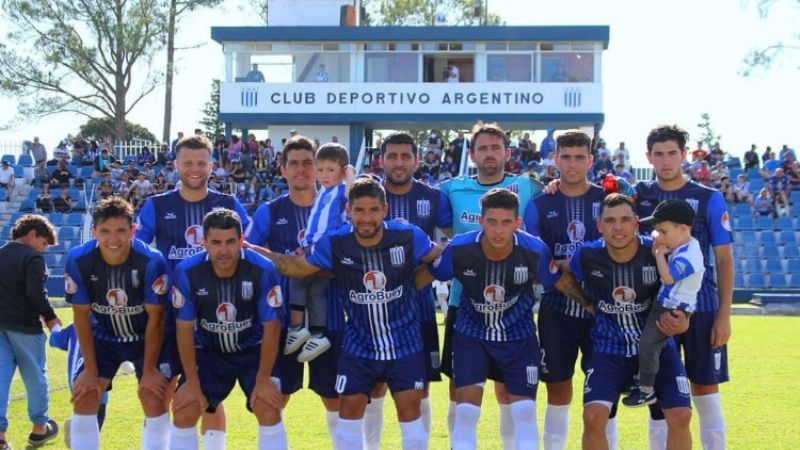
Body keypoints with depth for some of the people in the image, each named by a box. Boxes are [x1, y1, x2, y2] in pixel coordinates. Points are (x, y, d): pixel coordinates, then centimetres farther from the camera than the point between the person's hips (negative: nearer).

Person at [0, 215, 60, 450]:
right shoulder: (32, 257, -11)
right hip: (24, 325, -6)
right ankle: (40, 427, 21)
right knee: (35, 376, 10)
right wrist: (49, 317, -9)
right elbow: (35, 292, -20)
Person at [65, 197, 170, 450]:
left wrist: (149, 369, -15)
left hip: (146, 338, -2)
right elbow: (82, 317, -13)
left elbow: (155, 318, -19)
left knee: (155, 403, -10)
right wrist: (90, 369, -10)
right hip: (104, 338, 2)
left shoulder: (151, 262, -30)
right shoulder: (78, 260, -23)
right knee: (83, 400, -4)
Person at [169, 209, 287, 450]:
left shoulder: (262, 270, -26)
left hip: (253, 351, -1)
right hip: (208, 352, 1)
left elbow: (271, 327, -16)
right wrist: (192, 382, -12)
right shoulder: (187, 272, -23)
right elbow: (185, 329, -13)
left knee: (269, 412, -15)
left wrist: (263, 379, -16)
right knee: (183, 414, -7)